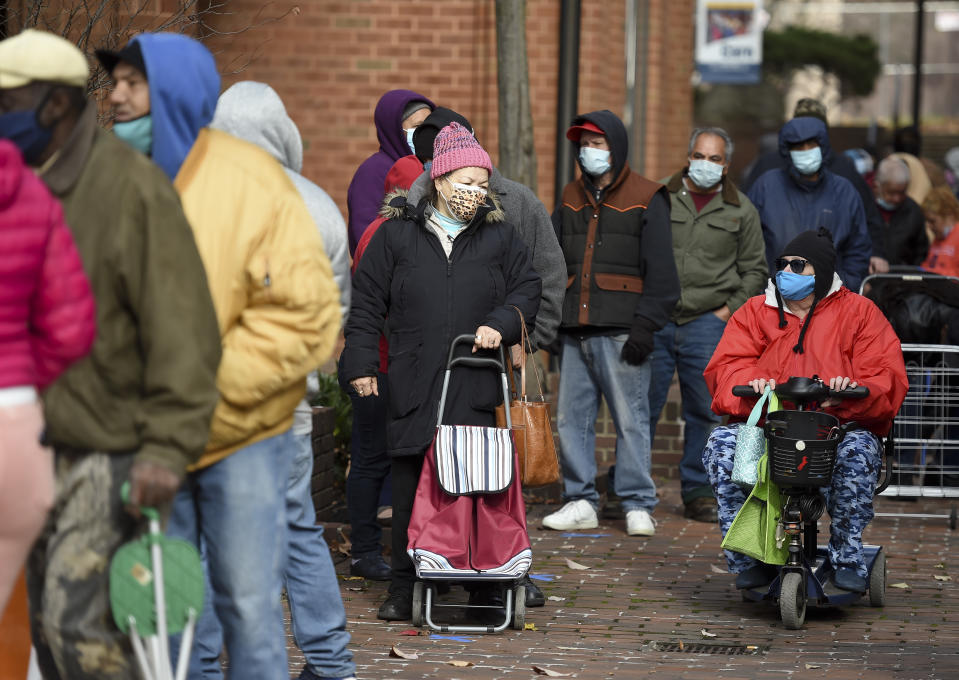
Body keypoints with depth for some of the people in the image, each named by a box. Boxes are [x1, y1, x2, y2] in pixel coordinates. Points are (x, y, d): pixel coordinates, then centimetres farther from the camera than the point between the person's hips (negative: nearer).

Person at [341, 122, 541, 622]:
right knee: (411, 485, 1)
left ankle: (482, 585, 6)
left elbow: (527, 288, 15)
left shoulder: (499, 236, 11)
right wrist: (360, 363, 5)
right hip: (413, 385, -1)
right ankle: (404, 589, 9)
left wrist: (500, 324, -4)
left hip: (477, 388, 1)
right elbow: (367, 302, 10)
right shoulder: (397, 234, 7)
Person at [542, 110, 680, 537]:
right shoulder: (571, 199, 18)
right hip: (574, 332, 6)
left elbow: (660, 271, -4)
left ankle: (638, 506, 1)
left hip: (621, 331, -6)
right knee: (571, 417, 5)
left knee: (630, 418, -5)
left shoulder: (646, 200, 1)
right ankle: (580, 502, 12)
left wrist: (645, 325, -12)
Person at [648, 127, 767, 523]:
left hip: (707, 323, 1)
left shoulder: (740, 211, 8)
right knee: (641, 405, -1)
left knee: (703, 412, 4)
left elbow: (754, 270, 14)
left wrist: (730, 309, 3)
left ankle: (698, 492, 14)